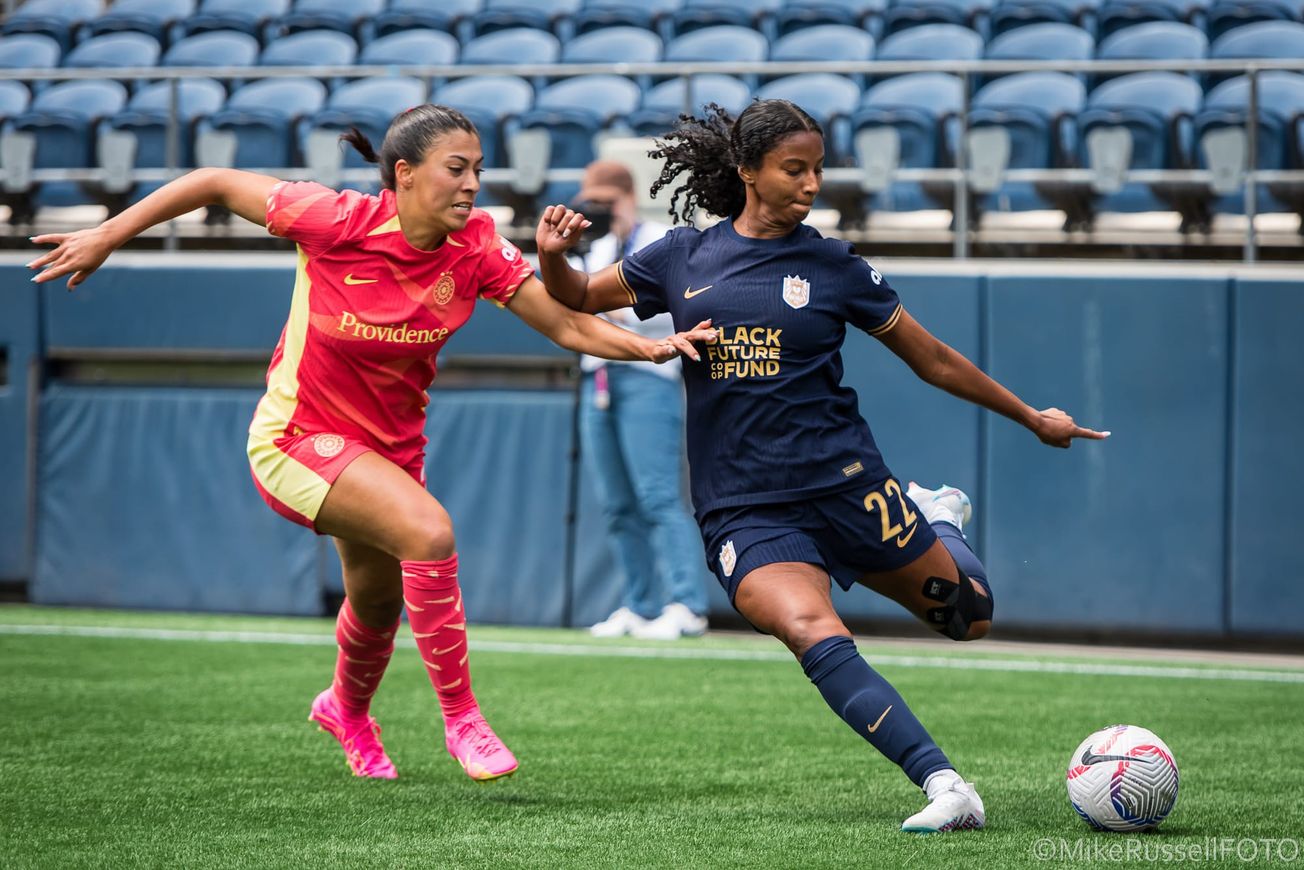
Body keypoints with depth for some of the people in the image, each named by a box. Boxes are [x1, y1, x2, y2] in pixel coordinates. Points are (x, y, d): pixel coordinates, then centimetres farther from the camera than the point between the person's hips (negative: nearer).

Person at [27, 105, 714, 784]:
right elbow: (216, 184, -14)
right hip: (297, 437, -6)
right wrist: (105, 236, -11)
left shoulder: (476, 248, -14)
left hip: (391, 443, 6)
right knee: (429, 531, -28)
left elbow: (568, 326, -14)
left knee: (379, 602, 23)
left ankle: (347, 711, 57)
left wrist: (653, 346, -30)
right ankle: (460, 719, -14)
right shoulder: (338, 222, -25)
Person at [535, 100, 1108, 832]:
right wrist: (554, 256, -5)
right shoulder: (684, 258, 5)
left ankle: (939, 521, 42)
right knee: (813, 634, -29)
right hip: (744, 514, -1)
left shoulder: (834, 267, 3)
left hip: (844, 486, 1)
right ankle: (947, 788, -32)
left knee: (969, 617, 8)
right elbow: (577, 301, 18)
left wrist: (1031, 418, 16)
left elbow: (933, 359, 11)